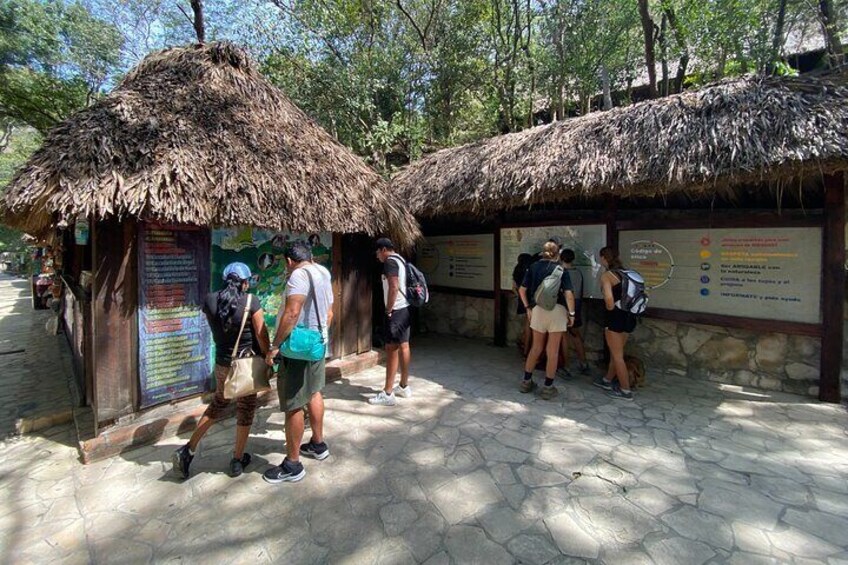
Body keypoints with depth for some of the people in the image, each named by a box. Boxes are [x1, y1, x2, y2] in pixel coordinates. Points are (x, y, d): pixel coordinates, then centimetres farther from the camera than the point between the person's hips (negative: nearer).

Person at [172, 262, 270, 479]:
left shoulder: (210, 300, -5)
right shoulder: (251, 301, -18)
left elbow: (215, 329, 6)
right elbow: (261, 335, -13)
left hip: (222, 362, 4)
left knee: (218, 403, 27)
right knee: (245, 409, 13)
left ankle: (188, 450, 25)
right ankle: (237, 461, 24)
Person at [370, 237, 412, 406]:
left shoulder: (390, 262, -14)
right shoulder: (400, 260, 16)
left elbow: (394, 287, -25)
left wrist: (388, 310, -16)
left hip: (396, 311, -10)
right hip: (405, 308, 10)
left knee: (392, 349, -5)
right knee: (403, 347, 14)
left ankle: (387, 394, 1)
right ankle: (404, 387, 25)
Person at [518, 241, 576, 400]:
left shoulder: (534, 267, 6)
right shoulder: (560, 269, -1)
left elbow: (522, 290, 6)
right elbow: (568, 294, -10)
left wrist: (528, 308, 16)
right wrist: (571, 313, -1)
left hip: (538, 309, 3)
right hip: (557, 310, -3)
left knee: (536, 347, 18)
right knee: (552, 351, 6)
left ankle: (526, 381, 24)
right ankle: (548, 387, 13)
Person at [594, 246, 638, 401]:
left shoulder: (606, 276, -14)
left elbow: (609, 298, -27)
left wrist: (611, 309, -8)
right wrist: (627, 306, 15)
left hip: (616, 317, -8)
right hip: (629, 316, 8)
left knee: (617, 356, 5)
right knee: (615, 353, 21)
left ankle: (626, 391, 13)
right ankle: (607, 381, 36)